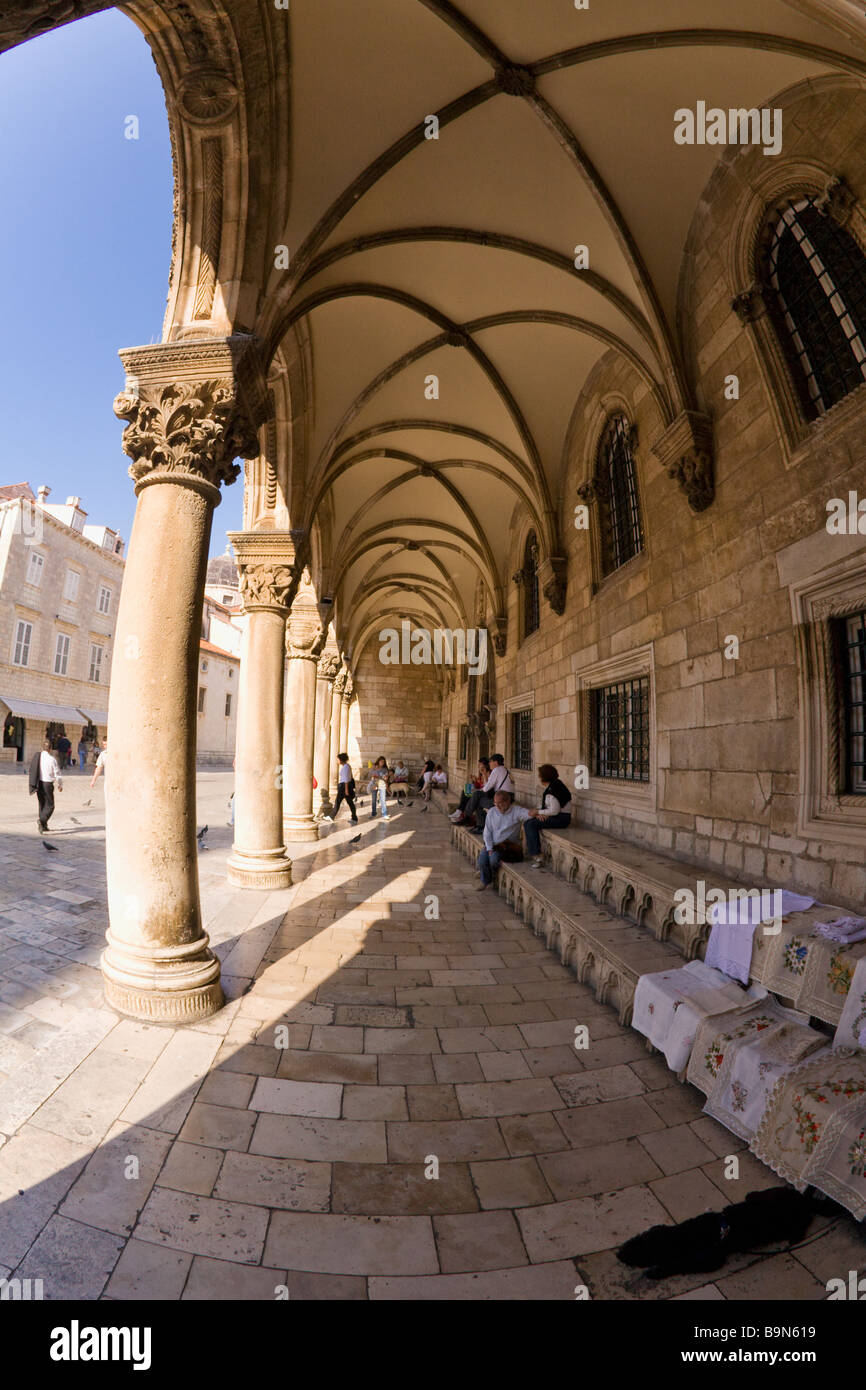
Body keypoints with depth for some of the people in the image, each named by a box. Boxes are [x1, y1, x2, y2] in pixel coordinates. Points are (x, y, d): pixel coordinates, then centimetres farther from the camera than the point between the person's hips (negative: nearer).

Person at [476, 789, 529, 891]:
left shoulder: (517, 811, -6)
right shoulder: (491, 812, 5)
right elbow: (487, 832, 3)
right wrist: (489, 849, -8)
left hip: (509, 845, -3)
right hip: (492, 844, 3)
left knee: (494, 858, -29)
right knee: (482, 859, -23)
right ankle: (485, 881, 8)